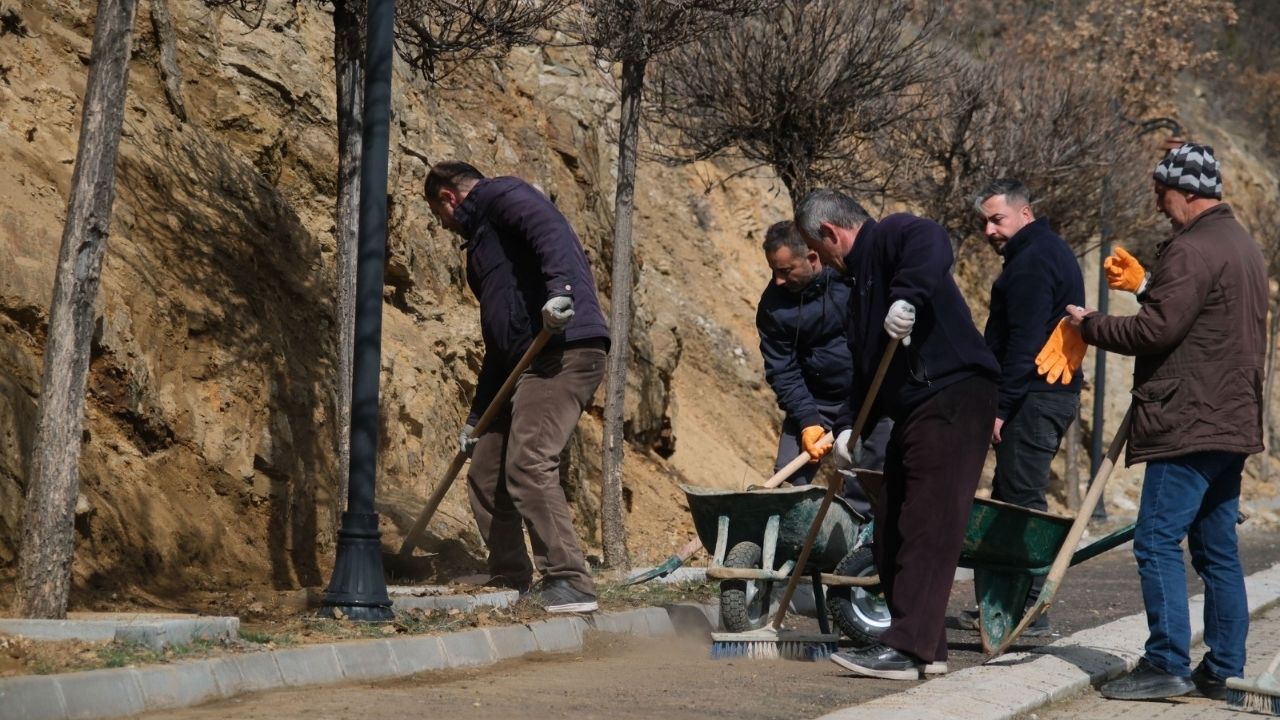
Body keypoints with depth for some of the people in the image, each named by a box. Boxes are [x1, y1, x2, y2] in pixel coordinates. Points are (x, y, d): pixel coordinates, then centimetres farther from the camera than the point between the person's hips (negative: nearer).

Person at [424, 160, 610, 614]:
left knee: (528, 465, -21)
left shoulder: (500, 195, 3)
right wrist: (477, 416, 31)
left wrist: (558, 286, -36)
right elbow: (500, 337, 32)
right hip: (531, 362, 11)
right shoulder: (482, 234, 32)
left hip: (565, 350, -11)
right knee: (485, 475, 10)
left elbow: (548, 227, -20)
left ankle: (570, 584, -23)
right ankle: (511, 583, 16)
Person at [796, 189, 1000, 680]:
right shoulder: (861, 274, 24)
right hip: (914, 409, 11)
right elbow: (866, 365, 25)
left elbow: (933, 243, -29)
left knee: (927, 527, -11)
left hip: (953, 398, -11)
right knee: (892, 529, 10)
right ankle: (927, 648, 16)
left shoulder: (890, 236, -4)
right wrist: (848, 426, 16)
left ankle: (905, 649, -13)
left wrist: (908, 296, -40)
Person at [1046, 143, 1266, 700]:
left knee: (1158, 542, -8)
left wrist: (1092, 325, -5)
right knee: (1217, 550, 11)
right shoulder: (1244, 247, 18)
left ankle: (1167, 664, -10)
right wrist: (1146, 285, 18)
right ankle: (1223, 670, 13)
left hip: (1188, 424, -10)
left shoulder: (1191, 251, -14)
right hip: (1233, 422, 10)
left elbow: (1156, 330, -18)